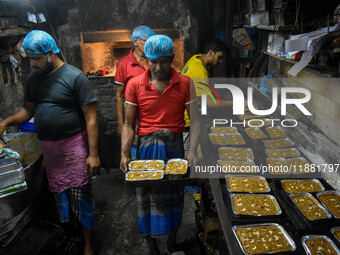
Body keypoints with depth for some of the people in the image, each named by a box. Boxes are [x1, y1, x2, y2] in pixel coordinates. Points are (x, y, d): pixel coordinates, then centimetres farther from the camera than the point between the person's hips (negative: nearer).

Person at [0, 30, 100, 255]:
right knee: (59, 196, 17)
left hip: (74, 146, -6)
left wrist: (93, 154, -18)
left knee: (81, 198, 3)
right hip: (48, 148, 6)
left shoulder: (75, 77, -13)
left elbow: (91, 117, -15)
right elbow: (28, 109, 16)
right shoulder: (33, 79, 6)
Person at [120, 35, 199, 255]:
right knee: (147, 199, 9)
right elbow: (129, 124, -2)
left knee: (175, 196, 14)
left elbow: (195, 120, -4)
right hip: (146, 146, 0)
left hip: (175, 145, 1)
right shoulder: (135, 85, -2)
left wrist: (193, 151, -16)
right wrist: (125, 154, -13)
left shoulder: (184, 83, -2)